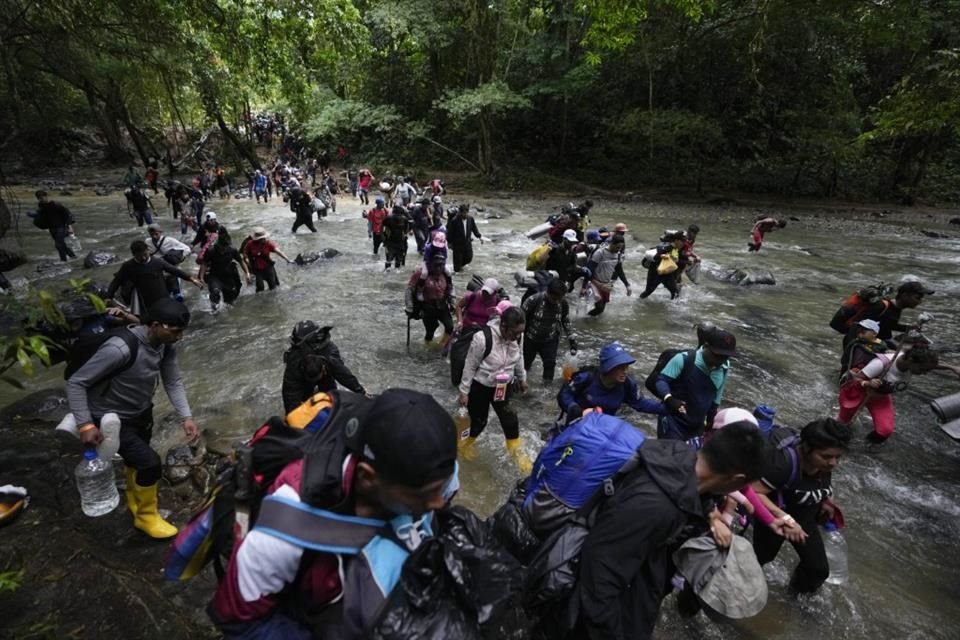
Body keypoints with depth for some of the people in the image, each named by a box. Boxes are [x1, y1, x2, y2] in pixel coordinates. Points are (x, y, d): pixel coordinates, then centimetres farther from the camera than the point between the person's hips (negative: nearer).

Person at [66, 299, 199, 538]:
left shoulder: (166, 345, -15)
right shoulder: (120, 349, -36)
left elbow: (173, 381, -8)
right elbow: (76, 382, -27)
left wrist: (186, 417, -18)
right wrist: (85, 424, -30)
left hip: (142, 413, 7)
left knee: (136, 459, 26)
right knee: (150, 463, -12)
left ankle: (134, 498, 55)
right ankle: (145, 516, 15)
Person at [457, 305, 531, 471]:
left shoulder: (518, 336, -16)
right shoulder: (482, 338, -32)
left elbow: (519, 358, 5)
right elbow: (470, 366, -20)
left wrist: (522, 379, 17)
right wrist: (464, 391, -12)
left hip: (504, 385, 4)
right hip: (479, 386, -4)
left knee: (509, 417, -3)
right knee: (479, 420, 11)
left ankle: (516, 451, 21)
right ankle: (465, 443, 42)